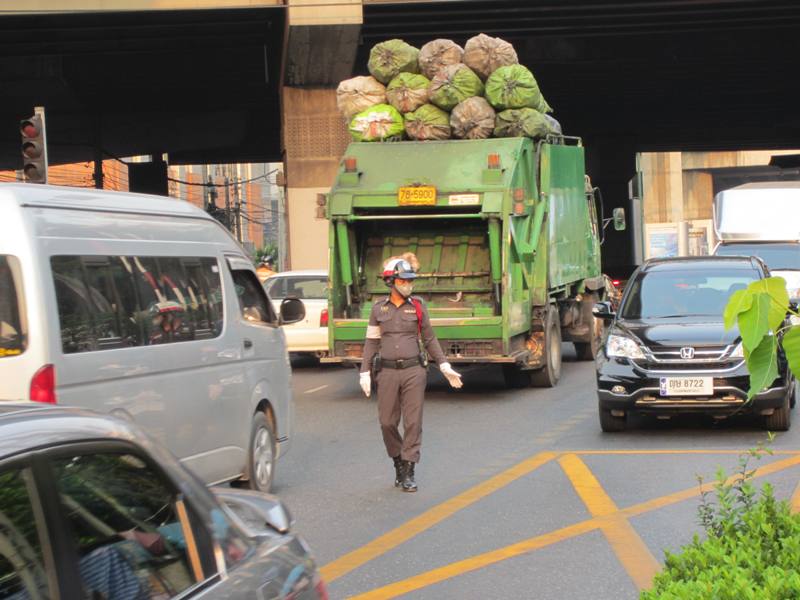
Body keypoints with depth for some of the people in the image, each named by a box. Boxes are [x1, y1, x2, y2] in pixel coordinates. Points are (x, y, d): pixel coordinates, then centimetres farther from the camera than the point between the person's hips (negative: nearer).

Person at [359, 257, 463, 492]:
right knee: (387, 422, 2)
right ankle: (398, 462, 24)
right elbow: (372, 342, 6)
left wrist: (445, 366, 2)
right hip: (387, 372, 1)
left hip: (413, 371, -1)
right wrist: (365, 372, -1)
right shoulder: (379, 308, 5)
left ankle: (408, 473, 2)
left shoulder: (417, 307, 4)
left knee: (413, 422, -3)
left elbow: (429, 339, 8)